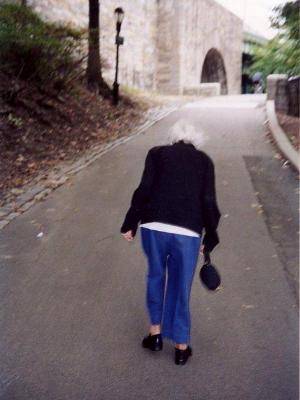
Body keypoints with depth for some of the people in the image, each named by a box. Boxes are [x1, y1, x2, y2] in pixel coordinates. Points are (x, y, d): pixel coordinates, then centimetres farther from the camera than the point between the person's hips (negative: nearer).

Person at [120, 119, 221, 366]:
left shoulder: (157, 153, 9)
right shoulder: (205, 161, 10)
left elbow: (144, 190, -2)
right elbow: (209, 202, 3)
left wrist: (130, 224, 4)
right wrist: (210, 238, 12)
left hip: (154, 227, 0)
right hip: (188, 233, 0)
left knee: (155, 276, 23)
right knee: (181, 287, 14)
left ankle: (155, 333, 31)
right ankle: (182, 347, 26)